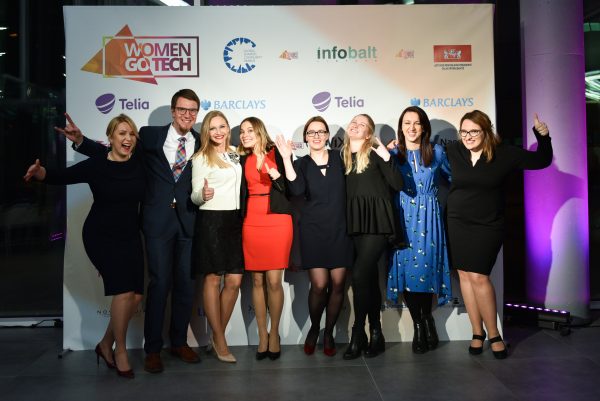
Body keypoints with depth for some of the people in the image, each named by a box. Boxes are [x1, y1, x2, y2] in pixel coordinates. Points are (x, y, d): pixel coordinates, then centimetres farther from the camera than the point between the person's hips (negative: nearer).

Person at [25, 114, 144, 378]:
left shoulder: (140, 162, -1)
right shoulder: (95, 165, -9)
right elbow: (61, 177, -14)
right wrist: (39, 173, -31)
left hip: (130, 237, 4)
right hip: (101, 236, -4)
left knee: (136, 295, 0)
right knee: (124, 290, -16)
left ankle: (105, 345, 21)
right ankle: (120, 350, 4)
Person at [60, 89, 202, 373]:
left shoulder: (201, 143, 5)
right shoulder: (150, 135, 1)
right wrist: (80, 141, -8)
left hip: (187, 220, 2)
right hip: (158, 220, -2)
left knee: (185, 283, 9)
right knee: (160, 283, -1)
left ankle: (179, 342, 26)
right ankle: (152, 349, 14)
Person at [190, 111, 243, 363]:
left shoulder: (235, 154, 14)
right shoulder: (201, 158, -2)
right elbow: (195, 196, -5)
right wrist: (203, 194, -27)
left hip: (235, 220, 5)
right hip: (211, 221, -5)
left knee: (234, 281, 3)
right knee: (213, 279, 1)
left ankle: (217, 335, 20)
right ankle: (220, 341, 12)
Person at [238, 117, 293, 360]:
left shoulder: (278, 153, 3)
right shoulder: (243, 160, 14)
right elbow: (241, 193, 16)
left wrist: (277, 177, -17)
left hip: (277, 220, -3)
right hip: (251, 223, 3)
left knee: (274, 280, -5)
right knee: (257, 280, 4)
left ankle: (274, 334, 11)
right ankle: (262, 336, 14)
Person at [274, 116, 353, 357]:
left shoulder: (339, 158, 7)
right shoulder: (301, 164, 5)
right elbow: (297, 190, -15)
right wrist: (286, 159, -19)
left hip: (339, 229, 1)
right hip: (313, 230, -1)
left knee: (338, 284, 0)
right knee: (319, 285, -6)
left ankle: (329, 333, 21)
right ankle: (314, 329, 21)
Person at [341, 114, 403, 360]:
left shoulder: (375, 153, 0)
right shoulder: (342, 156, 14)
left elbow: (397, 184, -9)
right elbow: (342, 191, 14)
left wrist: (386, 157, -14)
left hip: (376, 221, -5)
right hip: (355, 223, 5)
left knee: (359, 274, -14)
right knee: (370, 277, 9)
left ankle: (358, 334, -3)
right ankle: (375, 334, 17)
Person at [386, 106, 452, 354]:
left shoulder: (437, 152, 9)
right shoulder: (393, 154, 9)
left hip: (428, 218, 0)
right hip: (403, 218, 1)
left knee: (425, 267, -6)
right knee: (406, 269, -3)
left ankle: (425, 320, 14)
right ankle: (421, 325, 11)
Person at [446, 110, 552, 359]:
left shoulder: (504, 154, -6)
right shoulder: (453, 152, -3)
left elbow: (542, 161, 4)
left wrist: (543, 136, -10)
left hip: (487, 226, -3)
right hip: (457, 224, 3)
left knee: (478, 276, -9)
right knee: (465, 275, 5)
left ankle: (494, 334, 8)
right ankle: (477, 332, 18)